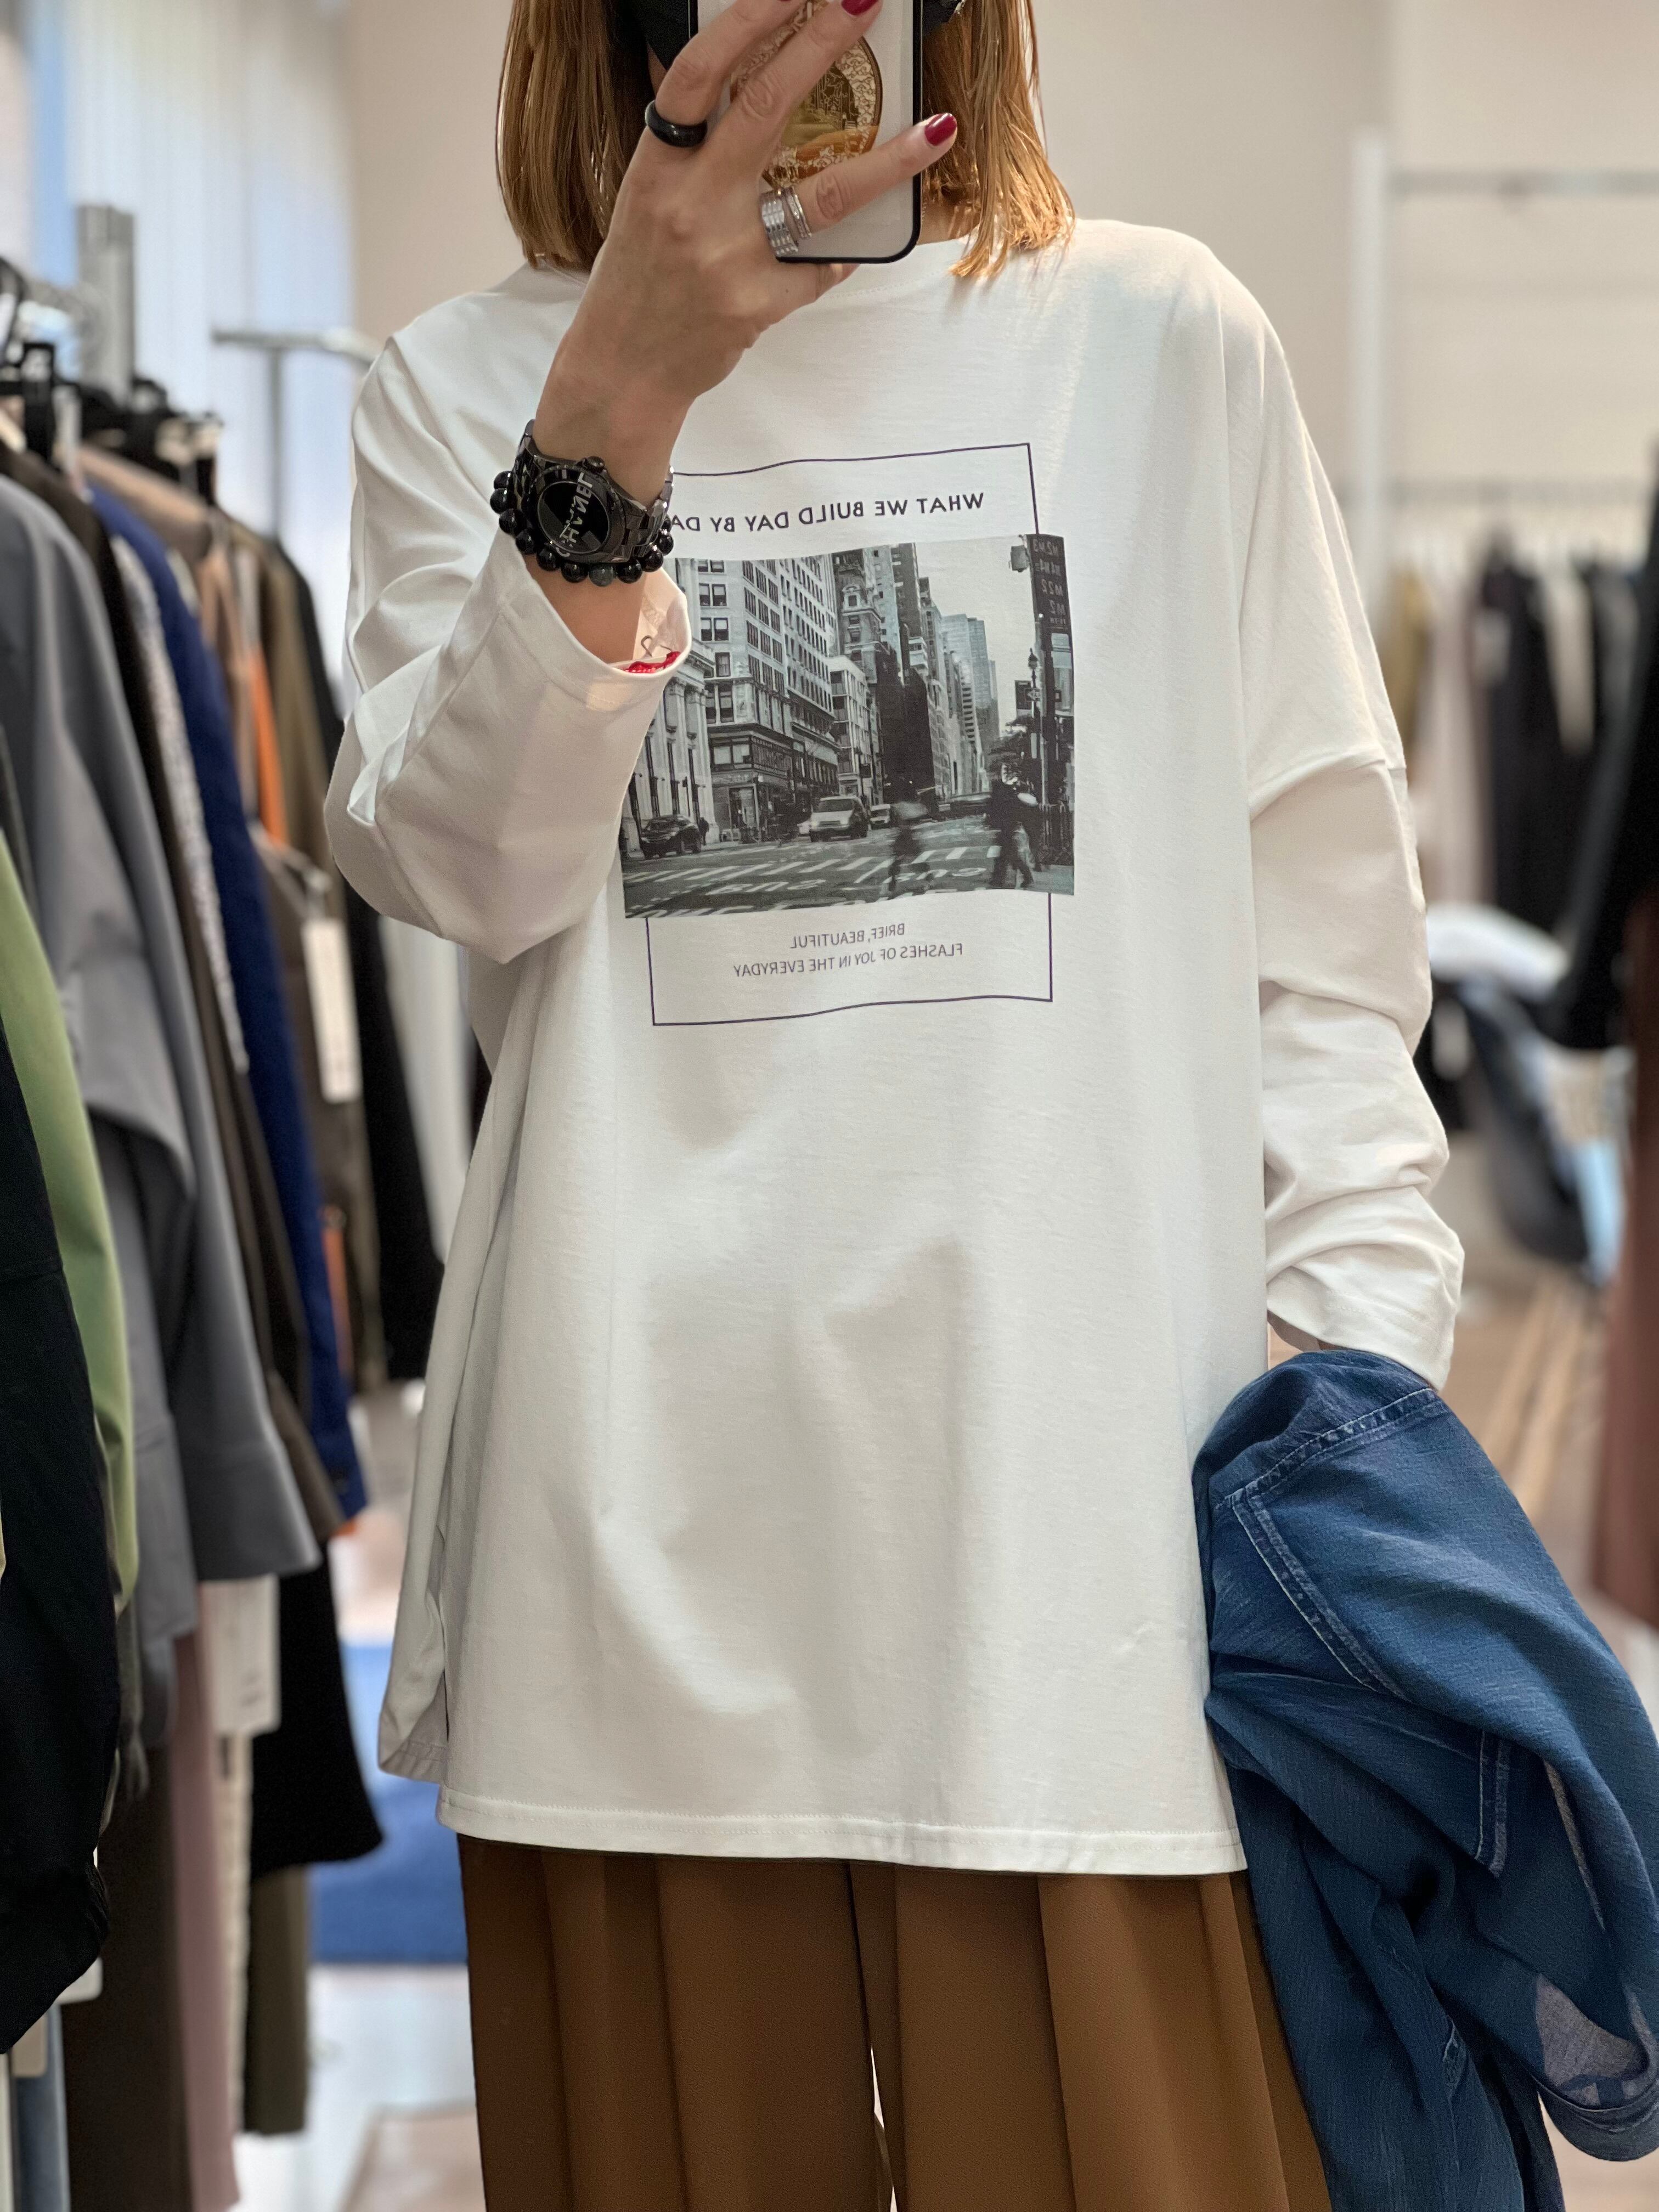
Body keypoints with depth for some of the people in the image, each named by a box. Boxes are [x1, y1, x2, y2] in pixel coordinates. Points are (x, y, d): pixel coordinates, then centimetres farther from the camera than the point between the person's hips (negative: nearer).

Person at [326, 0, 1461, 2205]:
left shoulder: (1161, 338, 8)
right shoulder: (466, 388, 10)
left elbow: (1322, 944, 7)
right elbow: (454, 867, -6)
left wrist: (1363, 1393, -3)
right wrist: (620, 410, -16)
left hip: (1085, 1486, -1)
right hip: (641, 1503, 1)